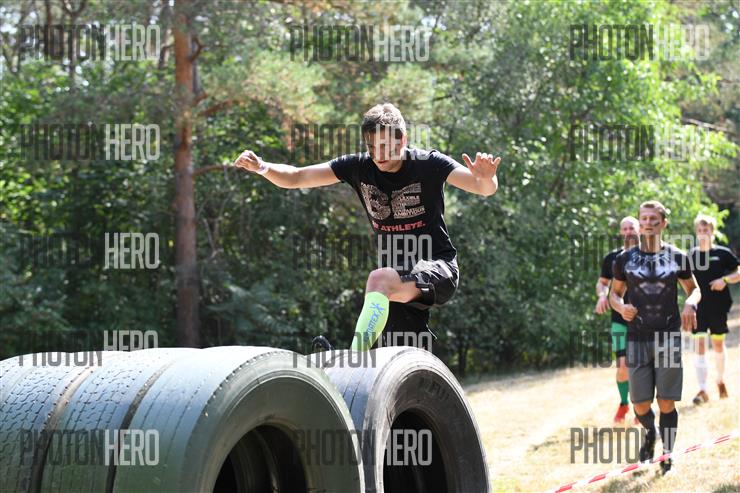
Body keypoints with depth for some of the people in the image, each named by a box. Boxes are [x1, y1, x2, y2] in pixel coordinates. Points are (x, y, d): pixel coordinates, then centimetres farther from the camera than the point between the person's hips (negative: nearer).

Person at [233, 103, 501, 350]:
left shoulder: (428, 164, -13)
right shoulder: (358, 166, -2)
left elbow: (484, 188, -24)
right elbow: (294, 178, -2)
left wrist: (485, 179, -48)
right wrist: (263, 168, -21)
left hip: (436, 268, -5)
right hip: (398, 279, 5)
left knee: (379, 279, -34)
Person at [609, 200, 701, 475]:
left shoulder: (677, 257, 3)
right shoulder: (625, 259, 5)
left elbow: (694, 289, 12)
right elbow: (615, 293, 14)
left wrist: (691, 304, -10)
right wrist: (621, 307, -9)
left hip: (668, 337, -1)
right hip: (637, 339, 1)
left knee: (667, 402, -1)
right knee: (640, 405, 1)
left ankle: (667, 455, 14)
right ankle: (650, 433, 34)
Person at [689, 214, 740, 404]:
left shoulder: (722, 253, -2)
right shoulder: (691, 254, 2)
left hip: (718, 305, -1)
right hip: (698, 307, 1)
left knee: (718, 343, 12)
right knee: (699, 345, -8)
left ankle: (720, 380, 35)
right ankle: (702, 390, -8)